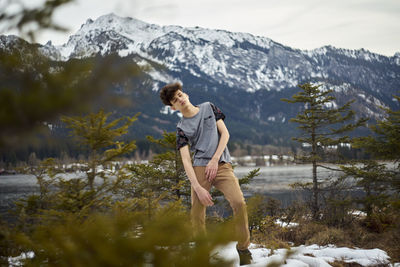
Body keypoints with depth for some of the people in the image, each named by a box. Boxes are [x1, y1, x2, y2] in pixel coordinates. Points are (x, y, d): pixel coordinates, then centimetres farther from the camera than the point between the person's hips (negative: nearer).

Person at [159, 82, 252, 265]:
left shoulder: (208, 108, 15)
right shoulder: (181, 128, 10)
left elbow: (225, 134, 10)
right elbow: (186, 160, 0)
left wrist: (215, 159, -4)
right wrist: (198, 188, -13)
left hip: (222, 165, 0)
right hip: (200, 168, 0)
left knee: (239, 203, -20)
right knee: (197, 215, -12)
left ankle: (243, 249, -6)